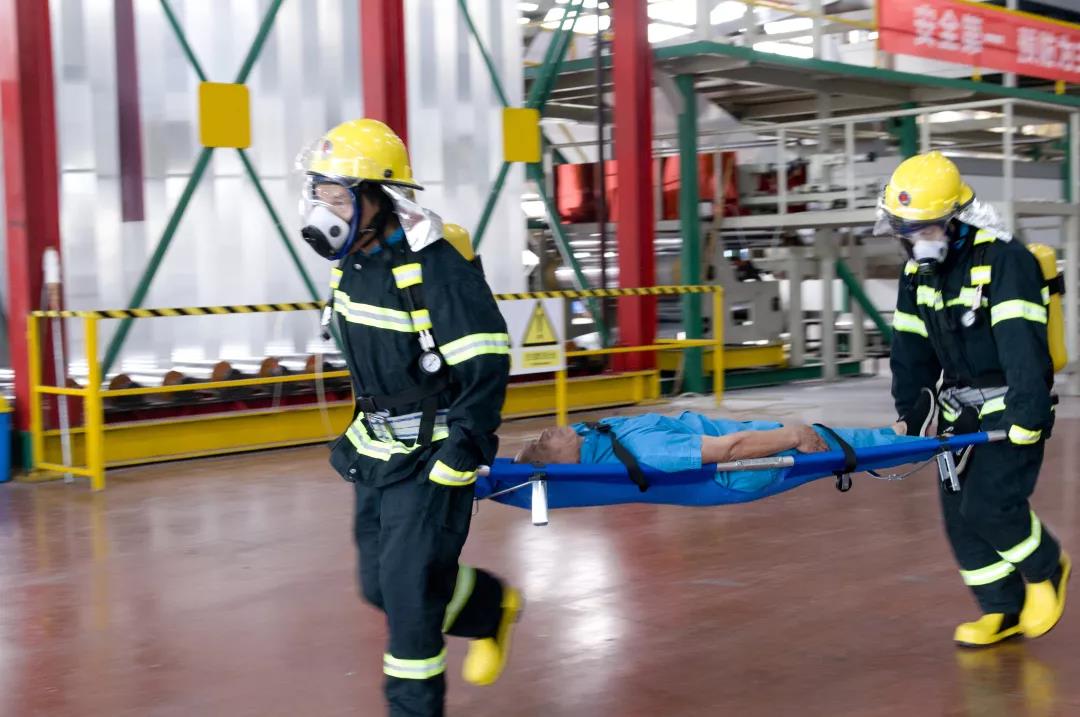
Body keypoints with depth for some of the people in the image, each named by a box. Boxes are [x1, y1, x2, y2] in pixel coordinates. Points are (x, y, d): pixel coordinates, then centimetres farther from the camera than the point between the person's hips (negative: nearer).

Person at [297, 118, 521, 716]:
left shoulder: (432, 266, -23)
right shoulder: (352, 261, 3)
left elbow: (487, 364, -24)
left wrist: (458, 458, -24)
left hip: (431, 452, -8)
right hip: (377, 448, 9)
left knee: (409, 586, -5)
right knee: (380, 582, 14)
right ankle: (494, 608, 38)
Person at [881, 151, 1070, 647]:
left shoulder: (1004, 259, -19)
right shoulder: (918, 271, 6)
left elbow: (1021, 343, -28)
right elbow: (911, 348, 7)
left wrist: (1028, 416, -35)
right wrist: (910, 414, 2)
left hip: (1011, 406, -7)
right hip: (961, 407, 7)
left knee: (989, 504, -15)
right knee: (957, 513, 4)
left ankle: (1046, 568, 15)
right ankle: (1003, 611, 18)